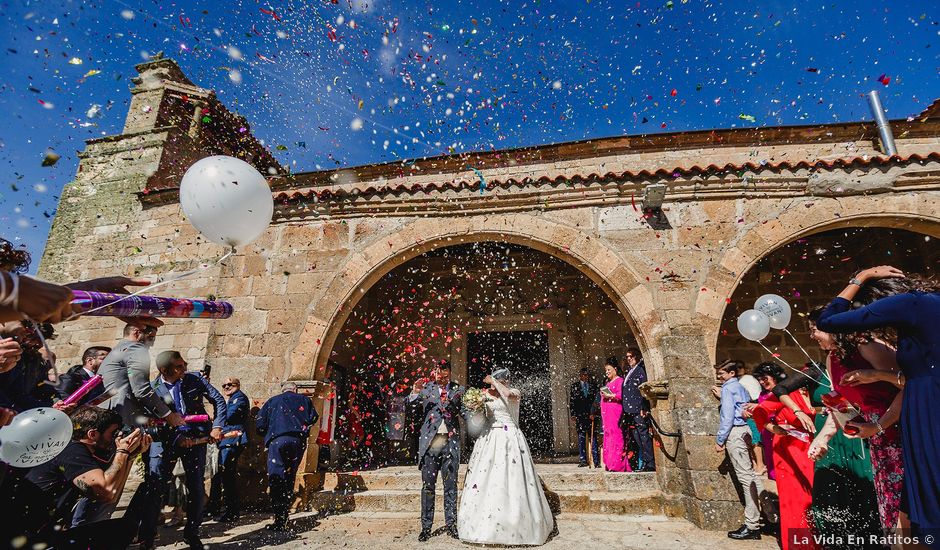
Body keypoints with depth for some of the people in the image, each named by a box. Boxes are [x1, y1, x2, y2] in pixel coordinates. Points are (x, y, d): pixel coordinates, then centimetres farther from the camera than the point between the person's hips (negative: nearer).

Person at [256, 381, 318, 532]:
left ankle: (279, 521, -10)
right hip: (299, 441, 2)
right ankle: (283, 520, 14)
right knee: (289, 480, 13)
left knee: (276, 480, -1)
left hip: (277, 440, -2)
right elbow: (313, 418, 12)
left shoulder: (272, 401, 19)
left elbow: (260, 425, 13)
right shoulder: (304, 400, 20)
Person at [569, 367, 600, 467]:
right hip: (579, 415, 0)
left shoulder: (593, 385, 8)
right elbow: (571, 401, 7)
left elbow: (596, 399, 4)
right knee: (581, 437, 3)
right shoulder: (574, 386, 8)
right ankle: (583, 460, 10)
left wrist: (593, 413, -5)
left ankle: (596, 460, 3)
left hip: (591, 414, 0)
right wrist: (573, 414, 0)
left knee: (593, 436, -1)